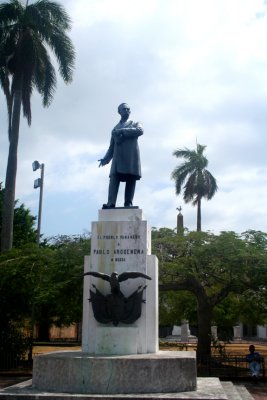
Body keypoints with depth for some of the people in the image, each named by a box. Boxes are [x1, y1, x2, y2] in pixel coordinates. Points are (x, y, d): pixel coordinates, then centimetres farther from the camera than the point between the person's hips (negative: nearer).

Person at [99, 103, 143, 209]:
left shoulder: (135, 124, 19)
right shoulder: (115, 128, 26)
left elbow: (140, 131, -5)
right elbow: (112, 146, 23)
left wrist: (122, 131, -7)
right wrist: (106, 158, 6)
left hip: (131, 156, -1)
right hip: (118, 157, 2)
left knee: (131, 180, -9)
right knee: (114, 179, -14)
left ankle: (128, 203, -13)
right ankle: (111, 203, -24)